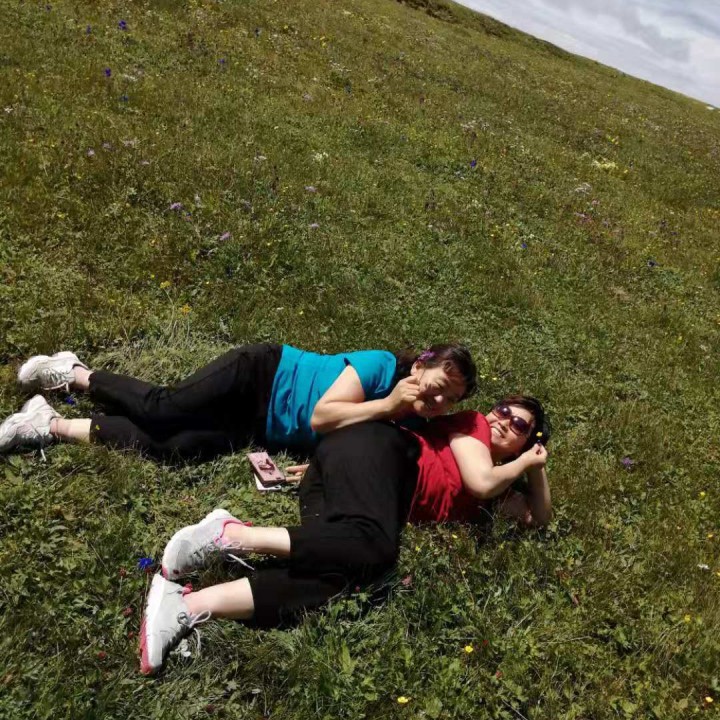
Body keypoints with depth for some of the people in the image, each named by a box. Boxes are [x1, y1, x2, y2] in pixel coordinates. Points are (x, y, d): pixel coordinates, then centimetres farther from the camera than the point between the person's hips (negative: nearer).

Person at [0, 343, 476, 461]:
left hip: (259, 429, 5)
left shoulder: (401, 419, 1)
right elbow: (321, 415, -26)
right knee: (161, 410, -17)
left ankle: (53, 427, 8)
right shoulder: (382, 365, -17)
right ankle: (75, 373, 9)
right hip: (261, 376, -5)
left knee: (173, 450, -8)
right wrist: (387, 404, -25)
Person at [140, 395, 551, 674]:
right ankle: (231, 533, -30)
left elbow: (538, 517, 36)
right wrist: (524, 463, 11)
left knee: (340, 573, -24)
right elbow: (481, 482, -6)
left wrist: (536, 466, 26)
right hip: (374, 449, -6)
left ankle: (186, 607, -32)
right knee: (373, 550, -36)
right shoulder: (471, 424, 11)